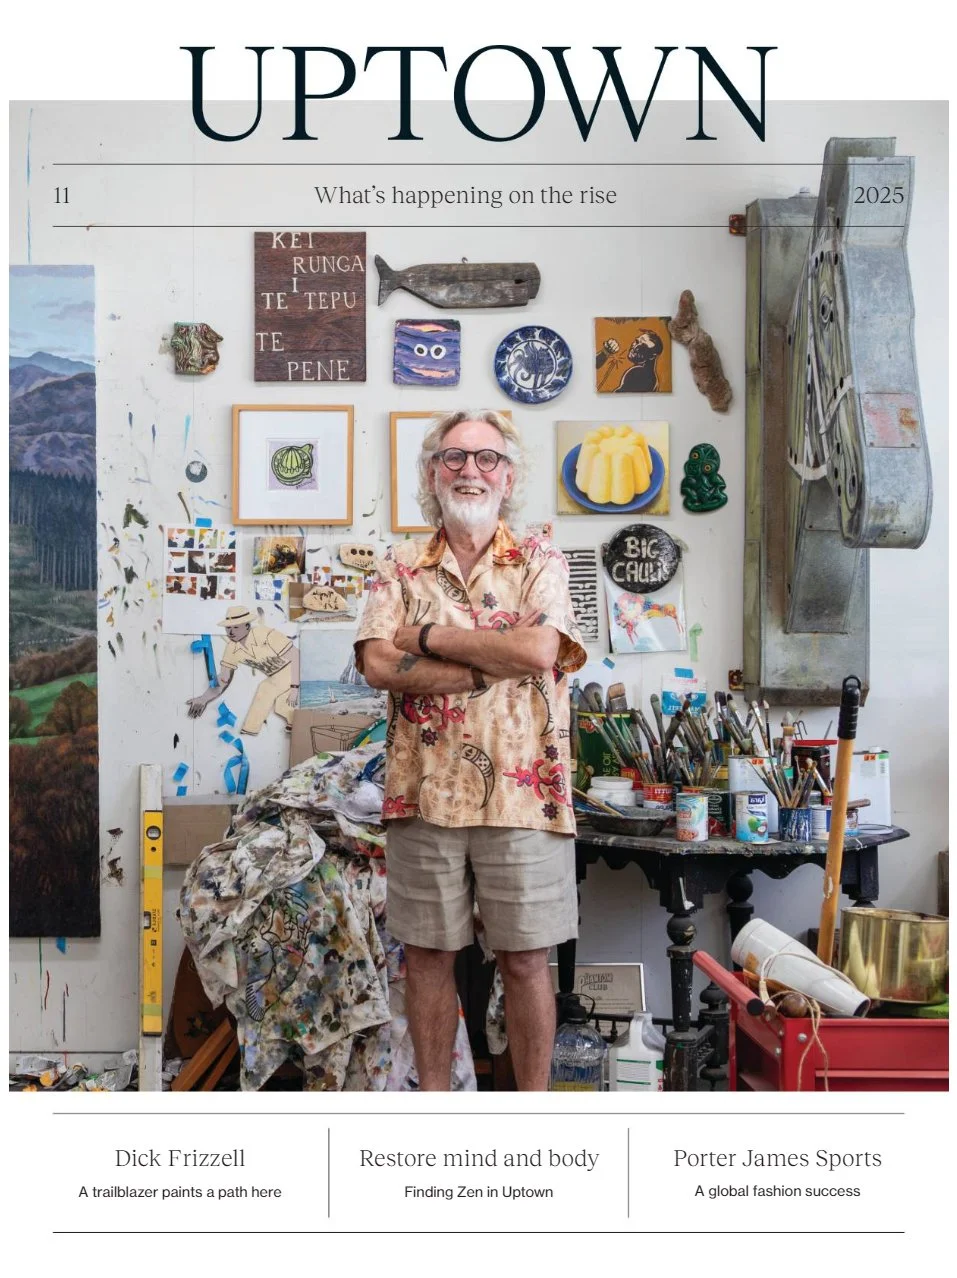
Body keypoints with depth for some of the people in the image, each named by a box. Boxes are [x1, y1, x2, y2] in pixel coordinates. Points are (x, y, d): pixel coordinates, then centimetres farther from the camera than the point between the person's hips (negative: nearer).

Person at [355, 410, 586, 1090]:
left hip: (521, 795, -1)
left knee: (526, 959, 8)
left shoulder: (540, 562, 3)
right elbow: (378, 664, -8)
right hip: (424, 795, 2)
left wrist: (430, 636, -9)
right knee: (429, 956, 13)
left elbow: (539, 650, -16)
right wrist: (491, 665, -14)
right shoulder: (401, 568, 8)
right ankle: (433, 1100, 30)